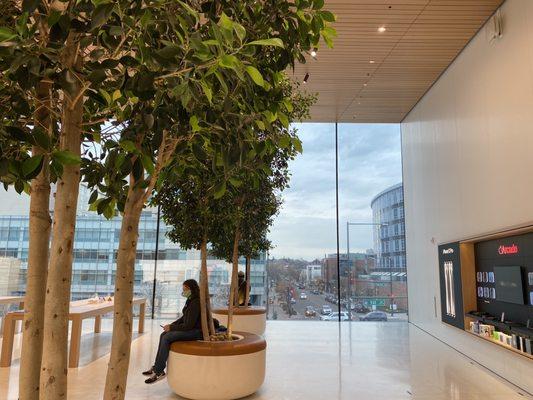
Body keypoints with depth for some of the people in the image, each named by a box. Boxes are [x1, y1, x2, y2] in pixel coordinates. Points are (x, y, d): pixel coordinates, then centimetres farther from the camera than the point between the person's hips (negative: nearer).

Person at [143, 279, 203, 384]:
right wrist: (171, 325, 5)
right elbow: (184, 318, 19)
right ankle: (157, 367, 7)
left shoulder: (196, 303, -22)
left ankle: (159, 371, -7)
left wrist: (171, 328, -11)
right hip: (191, 328, 10)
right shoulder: (191, 300, 9)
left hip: (196, 331, -10)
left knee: (166, 338, -17)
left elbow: (189, 325, -22)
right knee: (164, 335, 3)